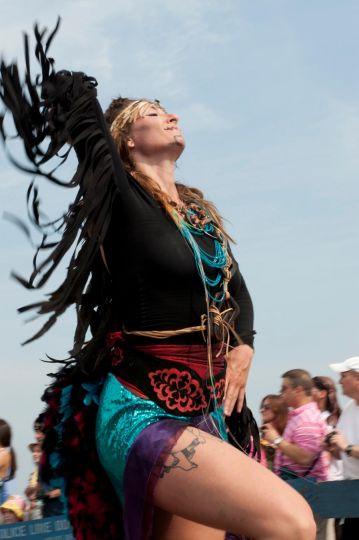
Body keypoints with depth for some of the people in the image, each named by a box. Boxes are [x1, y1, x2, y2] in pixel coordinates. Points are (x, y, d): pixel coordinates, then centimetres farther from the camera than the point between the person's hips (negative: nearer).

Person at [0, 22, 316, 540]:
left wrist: (243, 347, 10)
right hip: (140, 411, -7)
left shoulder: (200, 213, 17)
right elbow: (76, 98, -3)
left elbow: (237, 291, 28)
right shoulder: (121, 200, -4)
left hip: (204, 414, 7)